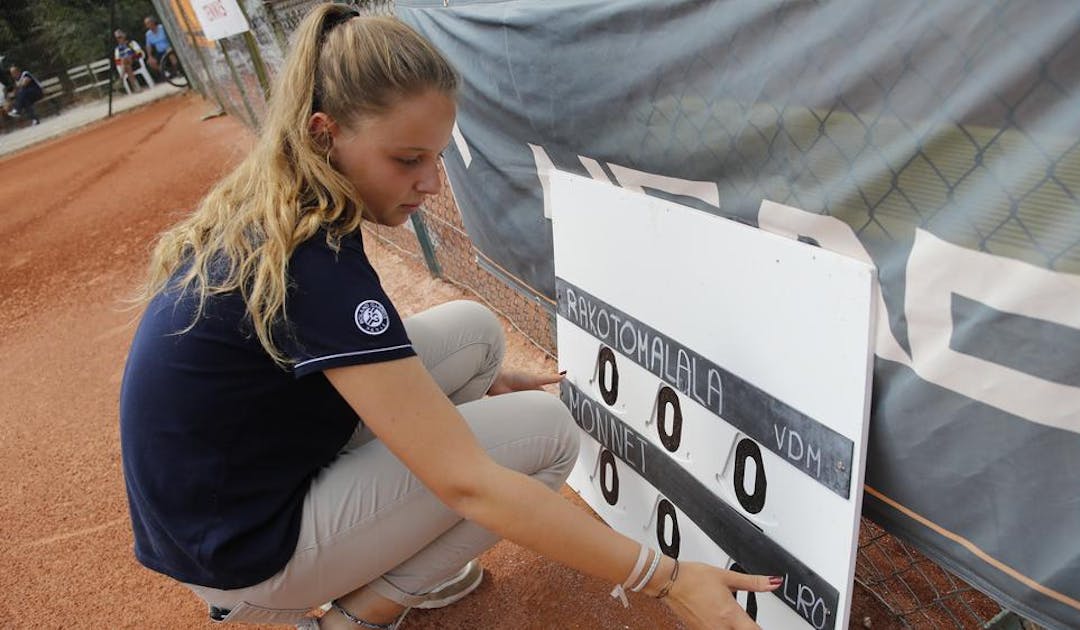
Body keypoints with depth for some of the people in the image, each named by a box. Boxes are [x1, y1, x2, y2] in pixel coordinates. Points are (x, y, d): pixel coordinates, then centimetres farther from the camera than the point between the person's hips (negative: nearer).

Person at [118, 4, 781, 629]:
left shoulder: (265, 213, -3)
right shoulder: (311, 263, -31)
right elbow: (467, 484, -32)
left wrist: (480, 382, 10)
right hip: (243, 560, -8)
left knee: (475, 330, 1)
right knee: (547, 429, -13)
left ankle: (387, 559, 10)